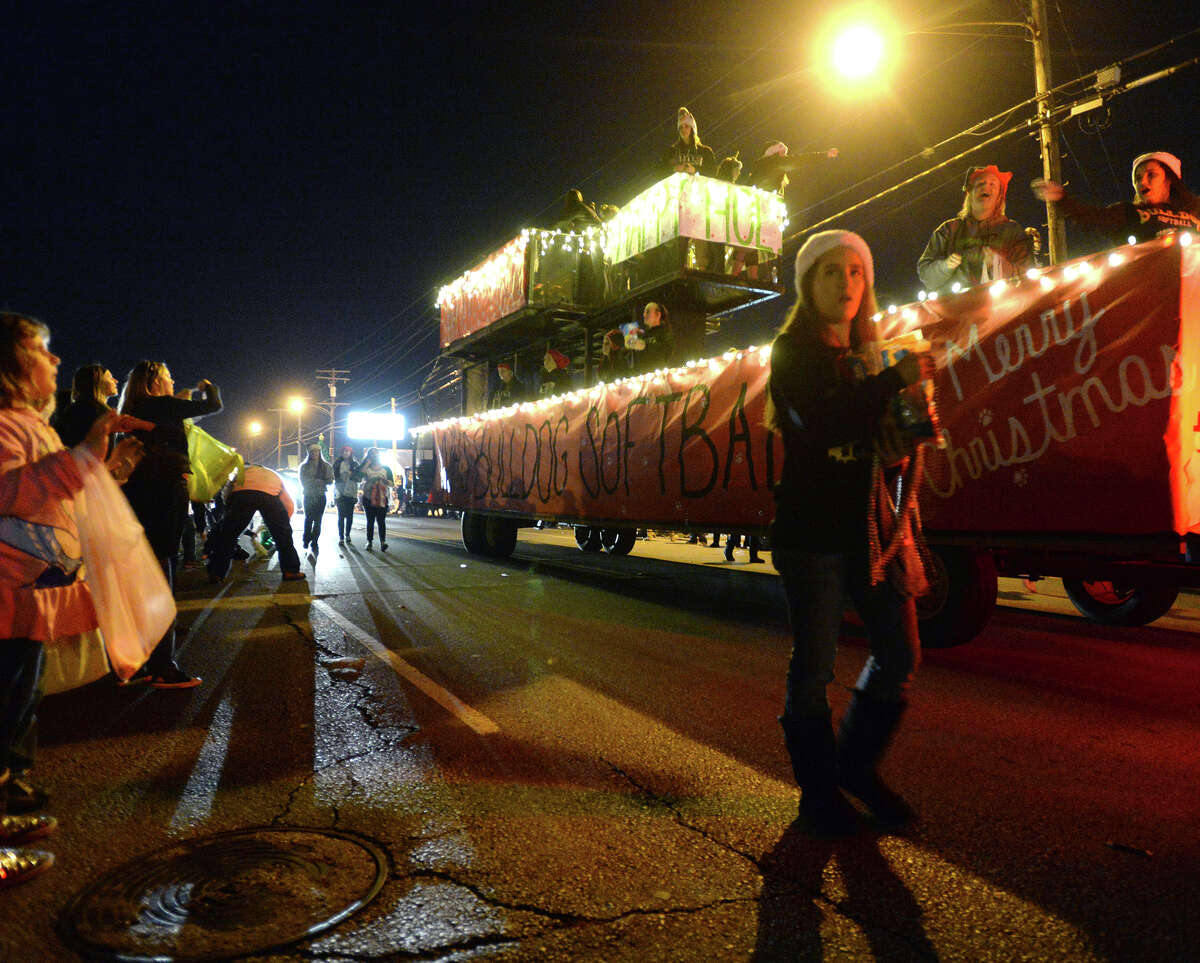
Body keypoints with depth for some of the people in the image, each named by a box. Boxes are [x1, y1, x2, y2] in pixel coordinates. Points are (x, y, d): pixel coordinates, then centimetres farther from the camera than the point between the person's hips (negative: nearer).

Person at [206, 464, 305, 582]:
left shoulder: (242, 471, 43)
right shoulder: (274, 475, 41)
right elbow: (290, 506, 30)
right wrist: (283, 524, 40)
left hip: (242, 493, 0)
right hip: (270, 493, 0)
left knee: (227, 534, 15)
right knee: (283, 536, 17)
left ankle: (216, 573, 17)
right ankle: (291, 571, 17)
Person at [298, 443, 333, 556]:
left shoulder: (326, 466, 5)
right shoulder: (304, 466, 6)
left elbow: (330, 480, -1)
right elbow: (303, 481, -1)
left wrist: (313, 481, -12)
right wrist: (320, 481, -12)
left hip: (321, 496, 0)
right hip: (308, 496, 0)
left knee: (317, 520, 0)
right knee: (308, 519, 2)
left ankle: (314, 543, 4)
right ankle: (306, 541, 11)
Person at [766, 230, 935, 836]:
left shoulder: (871, 353, 18)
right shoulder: (793, 351, -1)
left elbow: (888, 429, 19)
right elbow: (819, 417, -20)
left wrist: (905, 442, 0)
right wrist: (895, 380, -21)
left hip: (868, 524, 6)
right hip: (811, 529, -6)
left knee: (900, 654, 6)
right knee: (814, 664, -1)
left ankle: (857, 767, 27)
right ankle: (818, 791, 17)